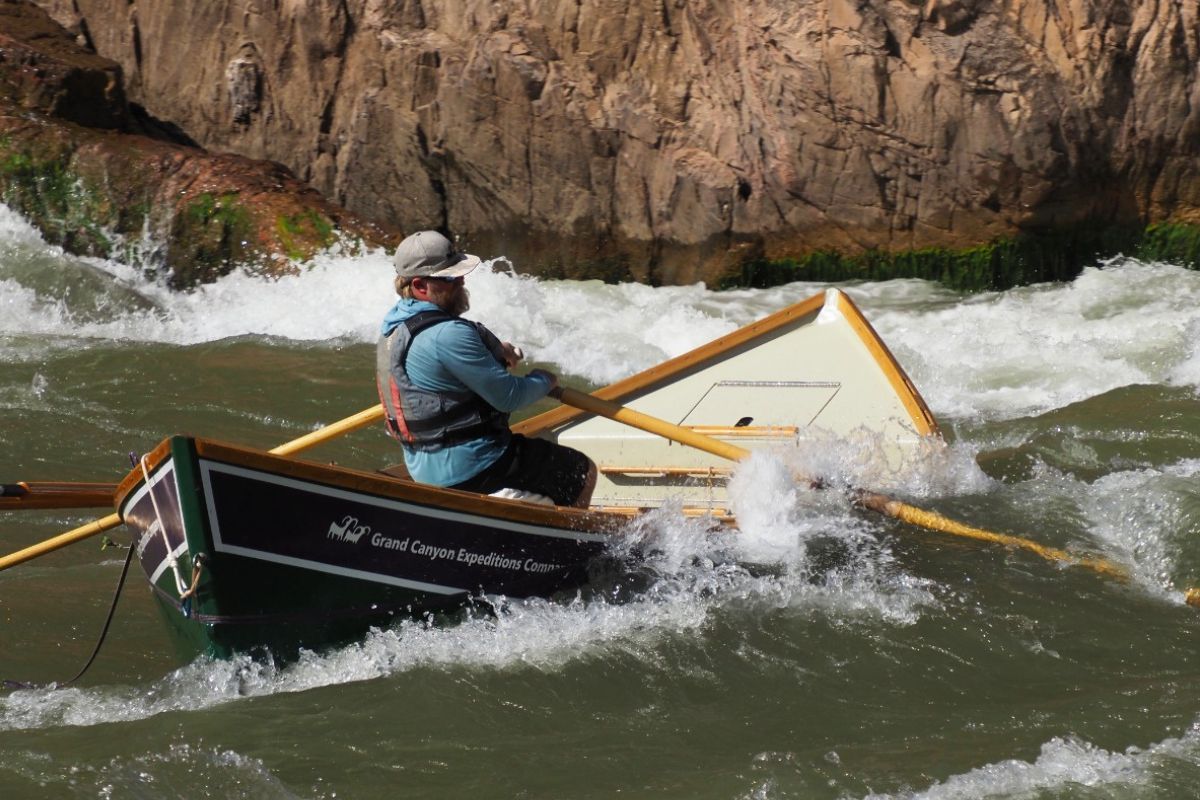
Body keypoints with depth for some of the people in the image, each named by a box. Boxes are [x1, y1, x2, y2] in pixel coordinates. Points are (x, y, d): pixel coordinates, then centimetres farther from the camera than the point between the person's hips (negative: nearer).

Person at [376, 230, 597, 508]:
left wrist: (495, 348, 9)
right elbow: (509, 397, -21)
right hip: (470, 471, -10)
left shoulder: (394, 322, 4)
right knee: (583, 471, 2)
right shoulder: (447, 335, -27)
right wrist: (544, 380, 0)